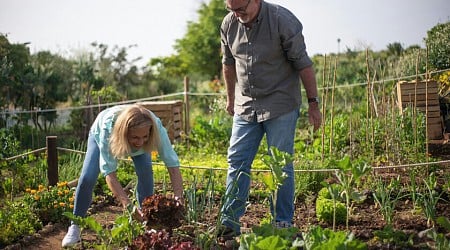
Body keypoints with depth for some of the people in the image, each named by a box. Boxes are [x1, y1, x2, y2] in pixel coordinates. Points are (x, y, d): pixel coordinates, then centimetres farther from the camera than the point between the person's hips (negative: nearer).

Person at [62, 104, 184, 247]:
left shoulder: (155, 126, -43)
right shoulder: (108, 127, -47)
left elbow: (173, 166, -40)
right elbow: (109, 173, -46)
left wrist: (178, 199, -54)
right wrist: (129, 206, -58)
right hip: (99, 134, -1)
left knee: (146, 172, -21)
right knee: (87, 178, -15)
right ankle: (75, 227, 4)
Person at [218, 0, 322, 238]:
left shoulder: (283, 21, -16)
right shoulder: (229, 24, -2)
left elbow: (303, 64, -11)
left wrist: (313, 103, -9)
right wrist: (230, 98, 23)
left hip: (280, 106, -4)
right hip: (245, 106, 5)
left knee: (281, 165, -1)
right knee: (237, 162, 2)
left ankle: (282, 224, 9)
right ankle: (229, 223, 6)